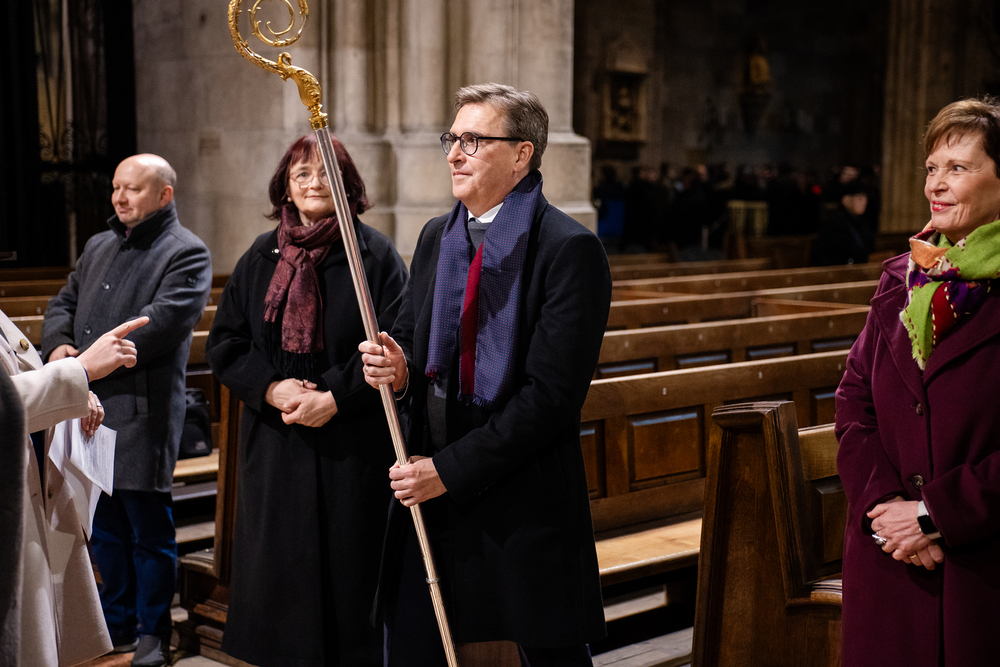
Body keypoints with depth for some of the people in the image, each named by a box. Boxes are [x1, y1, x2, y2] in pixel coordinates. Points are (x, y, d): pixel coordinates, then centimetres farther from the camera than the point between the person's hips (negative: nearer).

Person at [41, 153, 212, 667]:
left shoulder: (186, 253, -5)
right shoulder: (98, 247, 19)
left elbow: (161, 322, -18)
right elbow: (63, 304, 19)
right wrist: (58, 345, -4)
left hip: (143, 409, -7)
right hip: (88, 406, 7)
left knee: (148, 527, 1)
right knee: (104, 524, 16)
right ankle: (117, 622, 30)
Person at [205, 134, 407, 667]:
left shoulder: (375, 254, -2)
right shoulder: (260, 257, 10)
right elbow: (223, 343, 8)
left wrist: (336, 397, -16)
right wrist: (271, 388, -9)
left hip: (353, 447, -3)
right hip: (274, 445, 4)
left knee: (348, 566, 0)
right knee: (278, 570, 7)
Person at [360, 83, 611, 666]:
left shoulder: (569, 250, -12)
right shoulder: (436, 237, 11)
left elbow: (552, 394, -17)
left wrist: (450, 469, -16)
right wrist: (398, 367, -4)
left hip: (526, 506, -6)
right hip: (428, 491, 6)